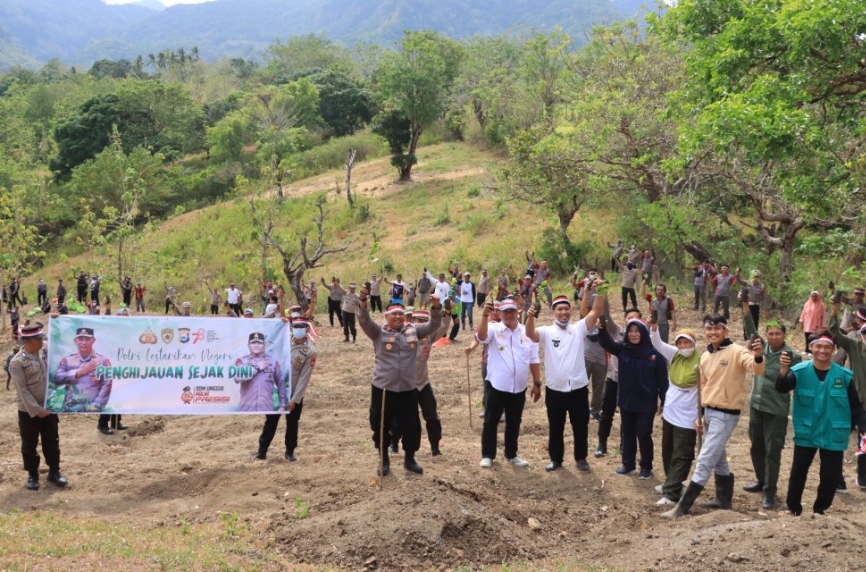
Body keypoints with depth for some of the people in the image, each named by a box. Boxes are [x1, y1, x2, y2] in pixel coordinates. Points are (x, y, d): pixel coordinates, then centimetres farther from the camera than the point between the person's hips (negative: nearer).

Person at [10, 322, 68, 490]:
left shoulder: (46, 352, -1)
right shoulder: (17, 362, -15)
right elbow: (22, 391, -16)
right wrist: (37, 410, -18)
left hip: (49, 408, 4)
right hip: (28, 411, -4)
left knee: (52, 442, 12)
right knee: (29, 445, 9)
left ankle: (54, 472, 26)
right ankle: (32, 475, 24)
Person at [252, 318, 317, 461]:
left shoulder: (310, 352, -13)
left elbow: (304, 378, -14)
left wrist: (294, 399, -16)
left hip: (294, 393, -3)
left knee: (292, 424, 10)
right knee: (270, 421, 10)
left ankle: (290, 452, 25)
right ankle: (262, 451, 19)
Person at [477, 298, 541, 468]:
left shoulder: (527, 333, 4)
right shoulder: (494, 329, -5)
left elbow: (534, 360, 8)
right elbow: (481, 337, -28)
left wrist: (537, 383, 7)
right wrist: (485, 316, -42)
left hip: (519, 388, 3)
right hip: (497, 386, -3)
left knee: (514, 423, 15)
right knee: (491, 422, 5)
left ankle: (511, 455, 28)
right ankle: (487, 455, 17)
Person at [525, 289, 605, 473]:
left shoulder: (579, 328, 2)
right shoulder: (547, 332, -2)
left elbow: (596, 311, -8)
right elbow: (530, 333, -22)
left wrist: (600, 291, -23)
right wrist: (530, 316, -42)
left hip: (578, 388, 1)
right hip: (555, 389, -1)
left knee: (581, 427, 13)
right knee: (555, 428, 12)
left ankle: (581, 458, 30)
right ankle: (556, 459, 28)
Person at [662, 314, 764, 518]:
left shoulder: (736, 352, -14)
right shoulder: (705, 356, 9)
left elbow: (756, 369, -32)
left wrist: (758, 357, -54)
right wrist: (699, 416, 16)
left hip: (726, 415, -8)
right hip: (709, 412, 8)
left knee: (704, 462, -5)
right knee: (718, 459, 19)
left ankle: (683, 507, -2)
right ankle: (724, 499, 33)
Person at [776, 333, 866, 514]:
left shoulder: (844, 376, -8)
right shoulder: (800, 371, -11)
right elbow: (781, 388, -27)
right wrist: (784, 370, -46)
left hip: (833, 436, 1)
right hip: (805, 433, -1)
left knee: (830, 475, 8)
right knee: (799, 471, 9)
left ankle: (820, 508, 28)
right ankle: (793, 506, 27)